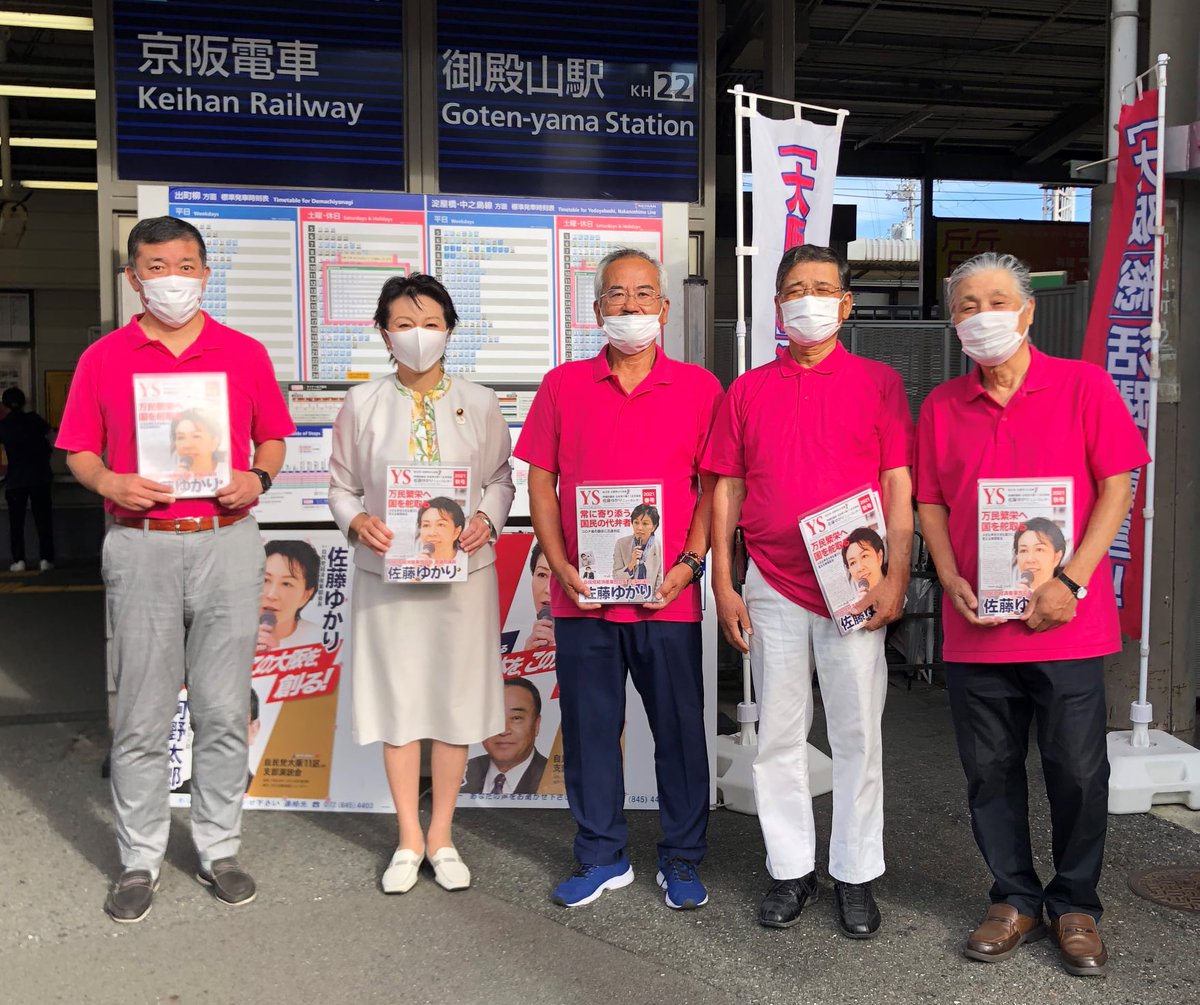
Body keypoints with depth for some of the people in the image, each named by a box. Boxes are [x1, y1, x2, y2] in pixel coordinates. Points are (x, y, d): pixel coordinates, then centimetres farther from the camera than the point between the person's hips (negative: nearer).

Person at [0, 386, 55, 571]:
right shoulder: (33, 419, -3)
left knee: (16, 521, 7)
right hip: (39, 476, 0)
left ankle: (18, 560, 3)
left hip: (15, 479, 0)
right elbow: (47, 429, 13)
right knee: (43, 518, 6)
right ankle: (46, 558, 3)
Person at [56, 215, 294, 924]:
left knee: (225, 712, 6)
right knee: (141, 718, 5)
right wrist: (109, 482, -12)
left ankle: (219, 848, 21)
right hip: (141, 547, 0)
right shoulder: (103, 359, 6)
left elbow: (273, 437, 13)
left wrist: (258, 478, -7)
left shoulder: (246, 354, 7)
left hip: (228, 542, 1)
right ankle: (141, 860, 20)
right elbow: (79, 452, 8)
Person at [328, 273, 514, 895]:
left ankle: (441, 836, 25)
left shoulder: (478, 403, 2)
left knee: (456, 700, 7)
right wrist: (356, 521, -13)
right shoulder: (362, 404, 2)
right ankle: (409, 839, 24)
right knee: (397, 701, 7)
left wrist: (487, 521, -12)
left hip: (462, 571, 0)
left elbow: (501, 478, 7)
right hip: (387, 572, 0)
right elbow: (340, 485, 7)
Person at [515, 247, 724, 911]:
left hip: (668, 596, -1)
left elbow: (714, 485, 4)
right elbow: (541, 481, 7)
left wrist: (690, 563, -8)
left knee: (679, 726, 8)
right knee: (589, 725, 10)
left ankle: (680, 861, 25)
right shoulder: (563, 385, 7)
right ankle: (602, 857, 27)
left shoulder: (699, 388, 4)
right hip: (582, 594, 2)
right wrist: (560, 565, -4)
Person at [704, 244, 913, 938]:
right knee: (780, 733, 8)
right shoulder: (749, 390, 9)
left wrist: (896, 577, -7)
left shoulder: (879, 381, 4)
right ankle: (792, 869, 23)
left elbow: (900, 486, 1)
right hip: (772, 586, 2)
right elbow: (726, 489, 8)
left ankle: (857, 875, 20)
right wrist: (723, 583, 3)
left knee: (857, 732, 5)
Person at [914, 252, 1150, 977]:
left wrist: (1071, 581, -12)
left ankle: (1075, 905, 28)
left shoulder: (1083, 386, -1)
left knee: (1077, 769, 7)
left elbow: (1117, 486, -3)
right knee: (990, 769, 11)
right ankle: (1016, 899, 29)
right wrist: (952, 579, -5)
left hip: (1068, 620, -2)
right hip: (975, 624, 3)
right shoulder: (942, 406, 7)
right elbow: (931, 502, 10)